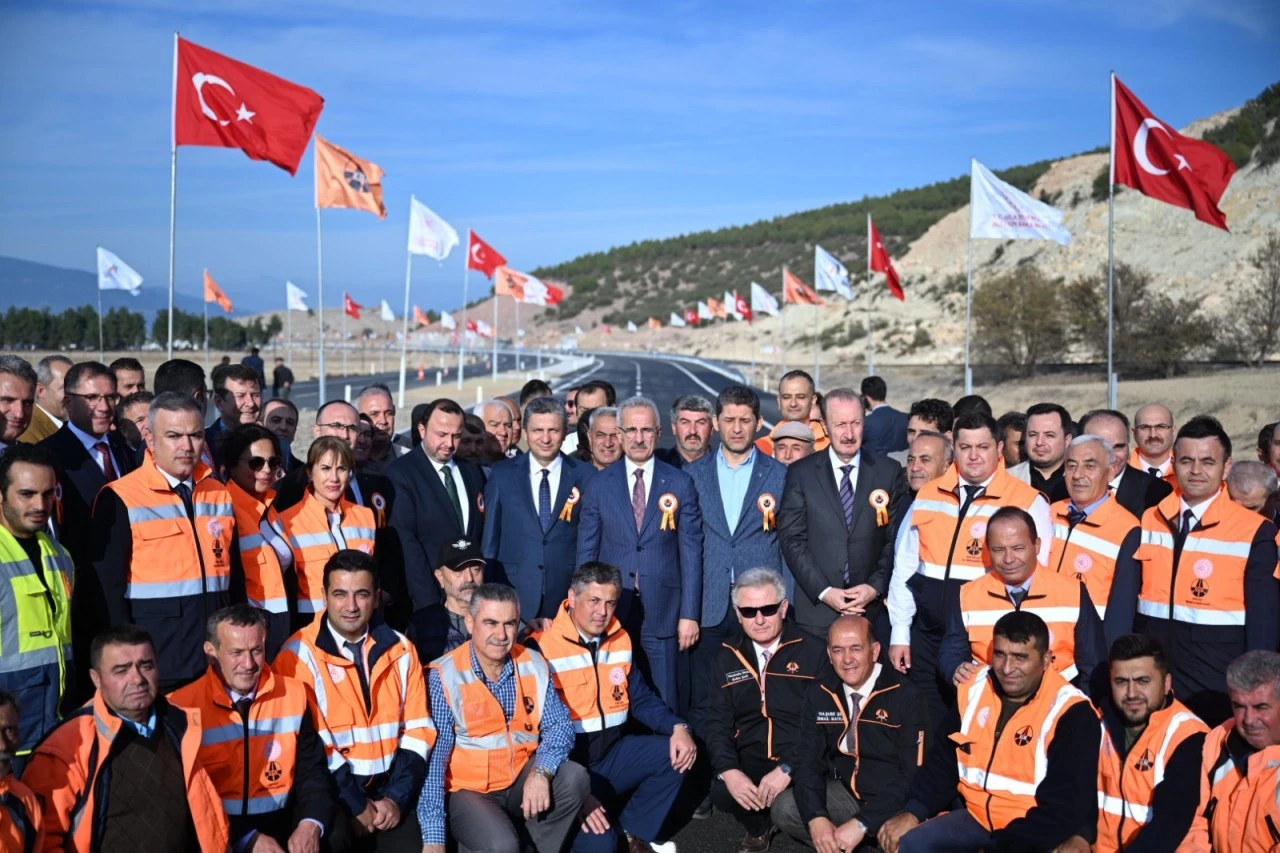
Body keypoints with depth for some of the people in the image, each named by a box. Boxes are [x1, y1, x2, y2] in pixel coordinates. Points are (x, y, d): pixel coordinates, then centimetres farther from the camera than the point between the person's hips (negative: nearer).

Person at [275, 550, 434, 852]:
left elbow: (418, 729, 5)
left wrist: (397, 797, -6)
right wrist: (355, 804, -13)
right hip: (331, 789, -3)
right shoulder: (300, 654, -7)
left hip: (389, 786, 3)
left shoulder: (400, 649, 5)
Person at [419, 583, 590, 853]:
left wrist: (541, 772, -26)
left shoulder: (534, 665, -2)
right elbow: (434, 756, -17)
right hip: (469, 789, -4)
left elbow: (560, 726, -4)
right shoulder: (444, 676, -14)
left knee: (573, 777, -22)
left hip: (523, 780, 4)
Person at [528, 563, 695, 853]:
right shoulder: (540, 648, -17)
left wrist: (677, 727, -10)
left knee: (677, 752, -12)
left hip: (612, 754, 7)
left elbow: (641, 698, 12)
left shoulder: (620, 640, 5)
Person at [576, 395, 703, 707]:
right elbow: (586, 552, 6)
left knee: (664, 705, 4)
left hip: (662, 614, -1)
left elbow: (691, 551, 1)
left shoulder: (680, 484, 2)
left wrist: (689, 614, -3)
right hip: (609, 611, 1)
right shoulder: (599, 485, 4)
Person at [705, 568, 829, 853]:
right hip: (749, 759, 3)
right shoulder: (726, 657, 7)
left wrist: (789, 769, -20)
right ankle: (758, 828, 11)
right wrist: (729, 770, -14)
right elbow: (718, 721, 4)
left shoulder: (812, 651, -5)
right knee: (722, 792, -25)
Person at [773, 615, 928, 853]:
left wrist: (861, 824, -25)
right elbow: (808, 760, -2)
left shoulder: (905, 695, -18)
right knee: (783, 809, -17)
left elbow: (914, 774, -20)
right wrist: (816, 817, -21)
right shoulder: (818, 693, -4)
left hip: (899, 800, -4)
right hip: (846, 794, 4)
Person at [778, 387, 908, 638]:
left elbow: (896, 539, 4)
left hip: (873, 609, 1)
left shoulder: (889, 471, 4)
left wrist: (876, 586, -8)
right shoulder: (801, 473, 2)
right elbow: (791, 539, -2)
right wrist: (823, 591, -10)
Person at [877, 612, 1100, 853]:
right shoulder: (975, 690, 2)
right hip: (977, 817, 6)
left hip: (1039, 834, -5)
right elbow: (942, 761, 9)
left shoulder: (1072, 714, -15)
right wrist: (913, 811, -6)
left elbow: (1065, 808, -18)